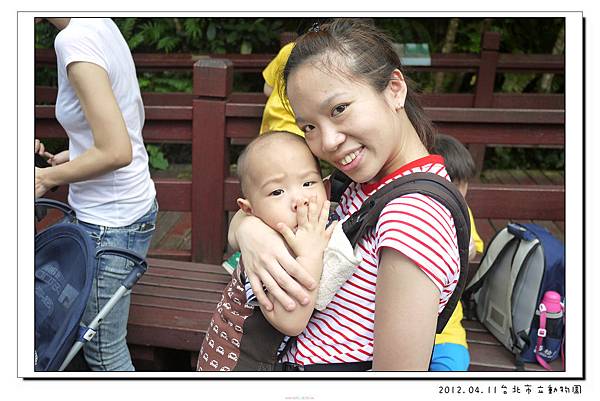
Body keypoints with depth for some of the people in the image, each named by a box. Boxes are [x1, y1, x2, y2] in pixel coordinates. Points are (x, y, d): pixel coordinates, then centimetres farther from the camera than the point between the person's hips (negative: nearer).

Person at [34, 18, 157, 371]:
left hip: (110, 222, -9)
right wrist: (68, 157, 11)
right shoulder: (100, 24, 6)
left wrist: (48, 177, -11)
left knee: (104, 353, 9)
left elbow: (116, 152, -25)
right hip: (134, 204, 9)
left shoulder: (74, 40, -20)